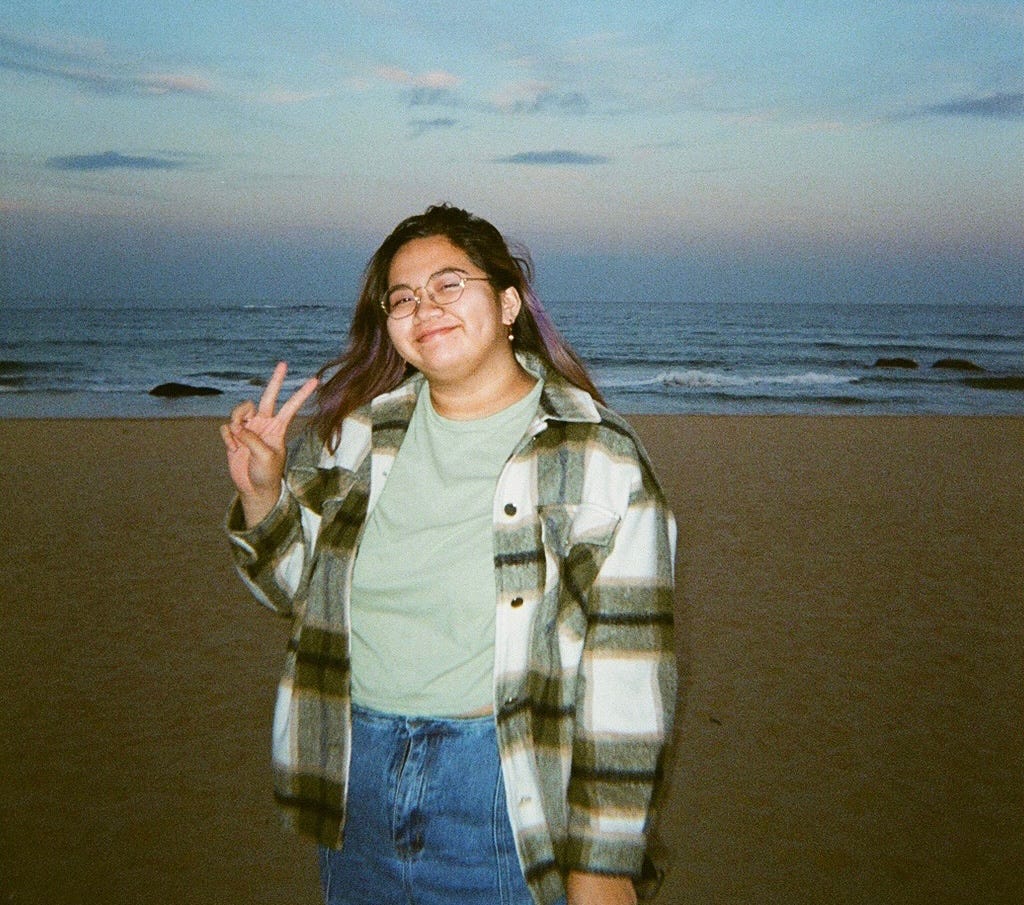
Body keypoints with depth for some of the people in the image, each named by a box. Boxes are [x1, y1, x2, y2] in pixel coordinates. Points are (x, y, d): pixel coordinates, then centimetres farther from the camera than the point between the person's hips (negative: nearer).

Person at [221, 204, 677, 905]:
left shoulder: (597, 458, -11)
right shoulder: (356, 431, 2)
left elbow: (627, 665, -11)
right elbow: (301, 587, 12)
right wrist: (260, 492, -7)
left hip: (507, 786, -4)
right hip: (354, 768, 4)